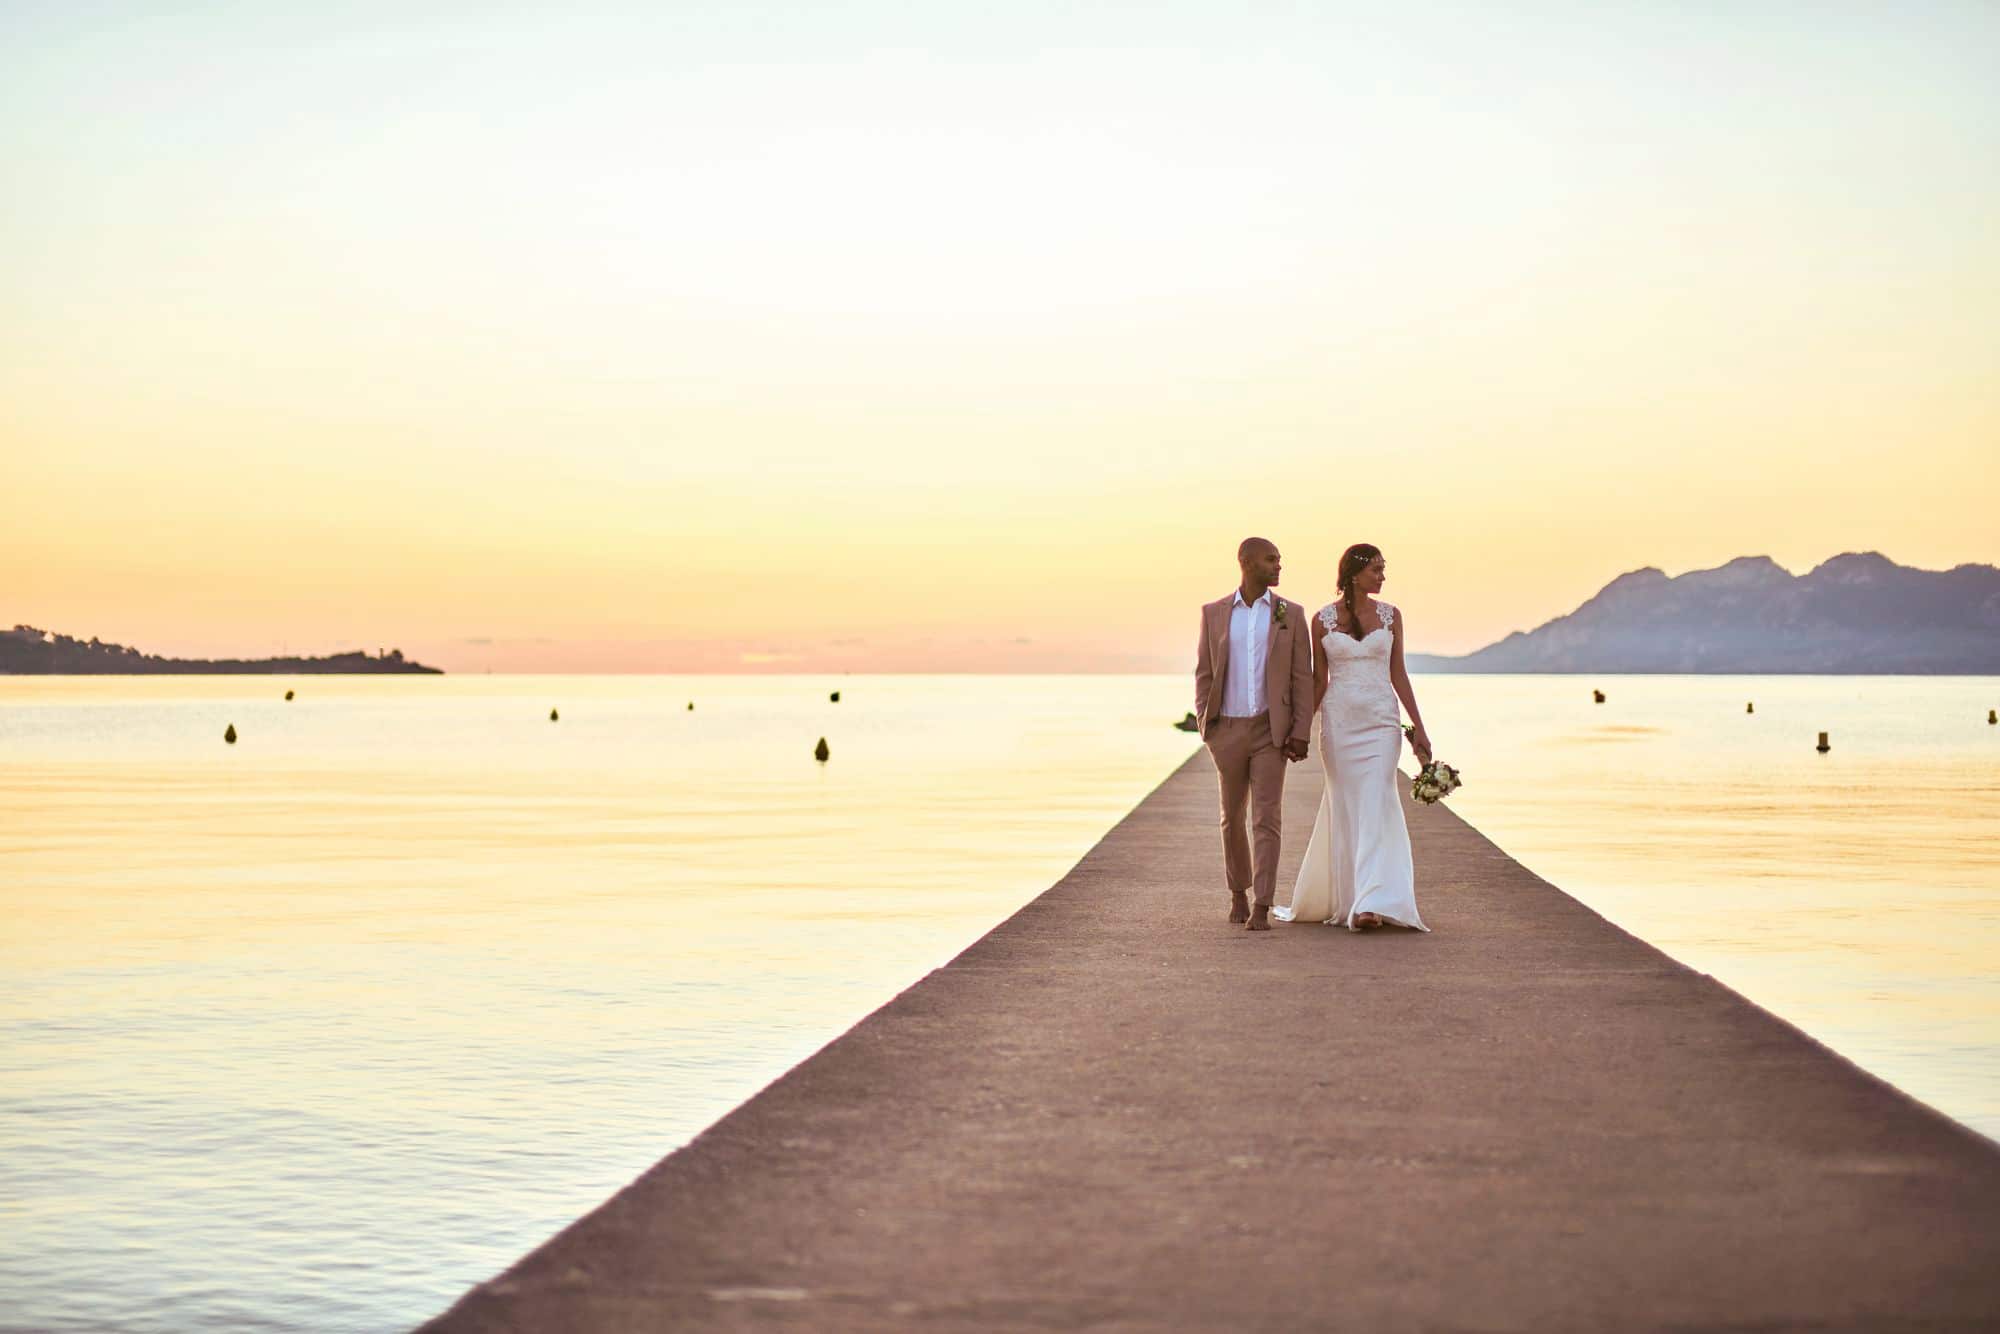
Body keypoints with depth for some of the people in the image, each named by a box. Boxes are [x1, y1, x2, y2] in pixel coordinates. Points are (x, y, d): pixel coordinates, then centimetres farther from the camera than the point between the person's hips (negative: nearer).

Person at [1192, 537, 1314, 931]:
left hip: (1271, 730, -1)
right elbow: (1204, 673, 5)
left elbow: (1302, 677, -1)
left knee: (1267, 819, -9)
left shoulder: (1291, 614, 0)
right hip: (1228, 731, 1)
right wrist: (1204, 726, -4)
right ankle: (1238, 893, 31)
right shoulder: (1214, 613, 3)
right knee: (1233, 817, 11)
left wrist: (1301, 733, -9)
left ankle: (1261, 908, -10)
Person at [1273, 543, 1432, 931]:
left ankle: (1371, 904, -17)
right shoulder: (1323, 619, 2)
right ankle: (1343, 899, 17)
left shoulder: (1390, 616, 5)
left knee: (1376, 806, -11)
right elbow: (1318, 680, 8)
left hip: (1381, 721, 0)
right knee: (1344, 809, 4)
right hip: (1338, 720, 0)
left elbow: (1398, 674, 8)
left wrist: (1419, 727, 4)